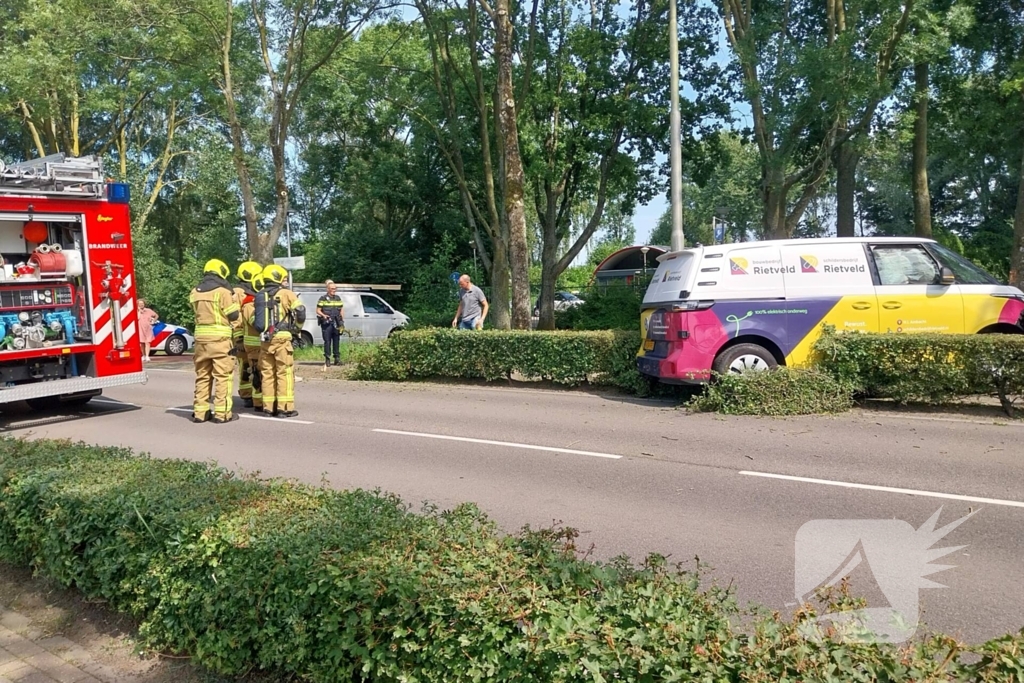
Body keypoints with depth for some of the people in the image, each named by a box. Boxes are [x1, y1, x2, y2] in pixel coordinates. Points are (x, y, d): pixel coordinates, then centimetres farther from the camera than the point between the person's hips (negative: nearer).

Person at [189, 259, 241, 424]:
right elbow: (234, 316, -6)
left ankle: (200, 412, 17)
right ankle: (222, 413, -2)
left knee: (202, 375, 14)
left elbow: (198, 312, 14)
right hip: (220, 338, -6)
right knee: (223, 376, -1)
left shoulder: (195, 292, 10)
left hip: (201, 337, 6)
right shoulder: (223, 291, -9)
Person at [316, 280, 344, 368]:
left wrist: (342, 320, 9)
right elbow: (318, 310, 1)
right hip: (326, 323, -4)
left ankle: (337, 358, 10)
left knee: (336, 341, 4)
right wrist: (323, 315, -18)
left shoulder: (338, 298, 16)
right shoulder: (323, 299, 2)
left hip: (336, 323, 4)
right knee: (327, 341, -3)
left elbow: (341, 310, 21)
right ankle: (327, 359, 2)